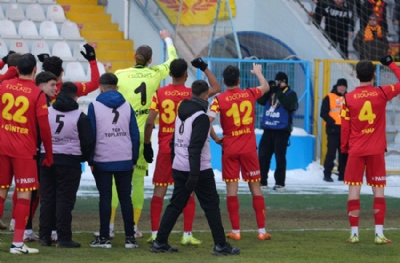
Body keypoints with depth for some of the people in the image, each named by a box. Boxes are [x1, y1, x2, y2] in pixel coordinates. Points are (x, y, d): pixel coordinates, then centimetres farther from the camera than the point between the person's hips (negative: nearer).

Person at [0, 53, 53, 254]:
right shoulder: (37, 94, -10)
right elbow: (44, 127, -9)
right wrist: (49, 155, 0)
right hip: (24, 150, -4)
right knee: (24, 194, 1)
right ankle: (17, 243, -2)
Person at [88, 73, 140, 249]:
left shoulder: (94, 106, -3)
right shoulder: (127, 106, 5)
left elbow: (91, 135, -5)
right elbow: (135, 134, 4)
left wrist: (90, 161, 1)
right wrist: (134, 159, 10)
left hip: (102, 161, -2)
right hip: (125, 161, 2)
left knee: (105, 198, 3)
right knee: (125, 198, 7)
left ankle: (104, 238, 4)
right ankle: (130, 238, 5)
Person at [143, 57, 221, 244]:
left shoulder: (160, 94, -3)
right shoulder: (192, 94, -4)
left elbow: (149, 122, -6)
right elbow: (216, 88, 11)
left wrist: (147, 145, 3)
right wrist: (204, 68, 15)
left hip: (165, 148, 1)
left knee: (160, 190, 6)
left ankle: (154, 233, 3)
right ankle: (187, 234, 1)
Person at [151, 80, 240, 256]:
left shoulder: (181, 113, 10)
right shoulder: (201, 117, -15)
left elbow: (174, 141, 16)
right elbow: (195, 148, -22)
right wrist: (195, 174, -23)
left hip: (179, 169, 7)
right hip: (199, 170, -7)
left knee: (175, 205, 11)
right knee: (211, 206, 1)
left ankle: (160, 242, 8)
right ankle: (220, 245, 1)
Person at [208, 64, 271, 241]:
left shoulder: (219, 100, -8)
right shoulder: (250, 94, 0)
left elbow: (207, 121, -19)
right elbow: (266, 87, 22)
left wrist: (216, 138, -3)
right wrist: (258, 72, 40)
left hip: (230, 149, -2)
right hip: (249, 149, 2)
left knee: (232, 189, 3)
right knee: (255, 188, 7)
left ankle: (235, 231, 3)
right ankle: (262, 230, 6)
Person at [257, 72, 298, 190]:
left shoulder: (291, 94, 0)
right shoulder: (271, 91, 13)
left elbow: (290, 105, -19)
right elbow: (260, 100, 1)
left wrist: (279, 93, -19)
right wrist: (268, 90, -12)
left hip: (282, 130, -5)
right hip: (268, 129, 5)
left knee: (280, 157, -4)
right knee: (263, 155, 5)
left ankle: (280, 182, 0)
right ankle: (262, 180, 14)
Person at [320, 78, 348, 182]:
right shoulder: (329, 98, 1)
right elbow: (324, 113, -4)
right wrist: (332, 122, -15)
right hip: (333, 129, -5)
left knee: (344, 153, 7)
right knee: (331, 152, -7)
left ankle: (342, 174, 12)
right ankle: (327, 174, -4)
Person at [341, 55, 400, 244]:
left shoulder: (348, 98, -3)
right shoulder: (382, 93, -5)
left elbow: (345, 127, 1)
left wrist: (343, 147, 13)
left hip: (355, 150, 0)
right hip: (376, 150, 0)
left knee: (354, 190, 4)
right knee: (378, 190, 4)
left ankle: (354, 233, 2)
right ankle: (379, 233, 0)